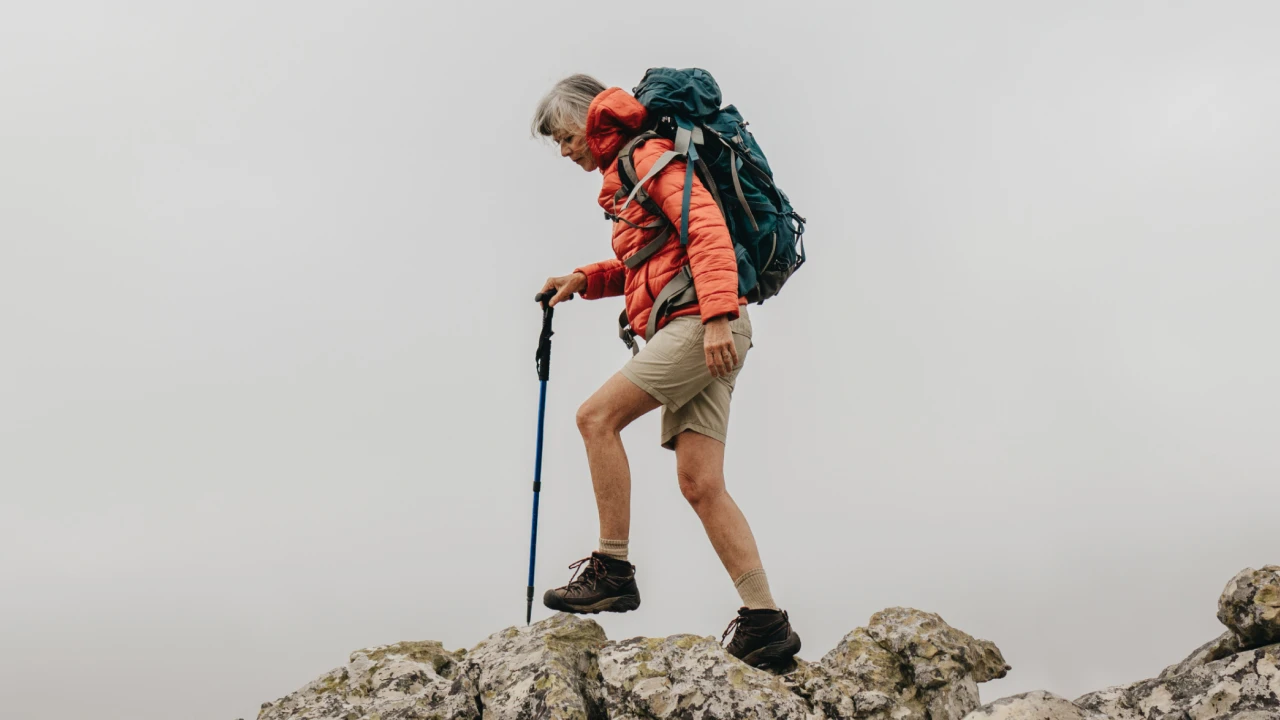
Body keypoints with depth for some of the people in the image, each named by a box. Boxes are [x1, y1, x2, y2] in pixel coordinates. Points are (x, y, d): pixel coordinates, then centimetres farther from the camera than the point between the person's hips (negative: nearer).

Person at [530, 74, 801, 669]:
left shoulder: (649, 155, -1)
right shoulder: (622, 178, 28)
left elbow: (707, 225, -15)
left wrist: (718, 313, -26)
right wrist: (583, 280, 21)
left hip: (703, 327, -9)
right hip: (688, 333, 9)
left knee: (597, 416, -12)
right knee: (700, 484, 0)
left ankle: (613, 571, -7)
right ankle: (765, 622, -1)